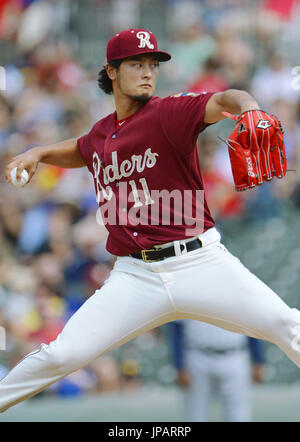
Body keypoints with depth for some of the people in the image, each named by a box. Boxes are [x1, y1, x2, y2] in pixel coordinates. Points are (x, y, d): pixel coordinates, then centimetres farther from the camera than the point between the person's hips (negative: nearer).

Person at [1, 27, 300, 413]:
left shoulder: (167, 113, -4)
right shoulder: (100, 134, 13)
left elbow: (222, 101, -23)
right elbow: (80, 151, 38)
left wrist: (249, 109, -45)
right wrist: (39, 153, 19)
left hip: (199, 262, -3)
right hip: (136, 276, 3)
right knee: (63, 354, -6)